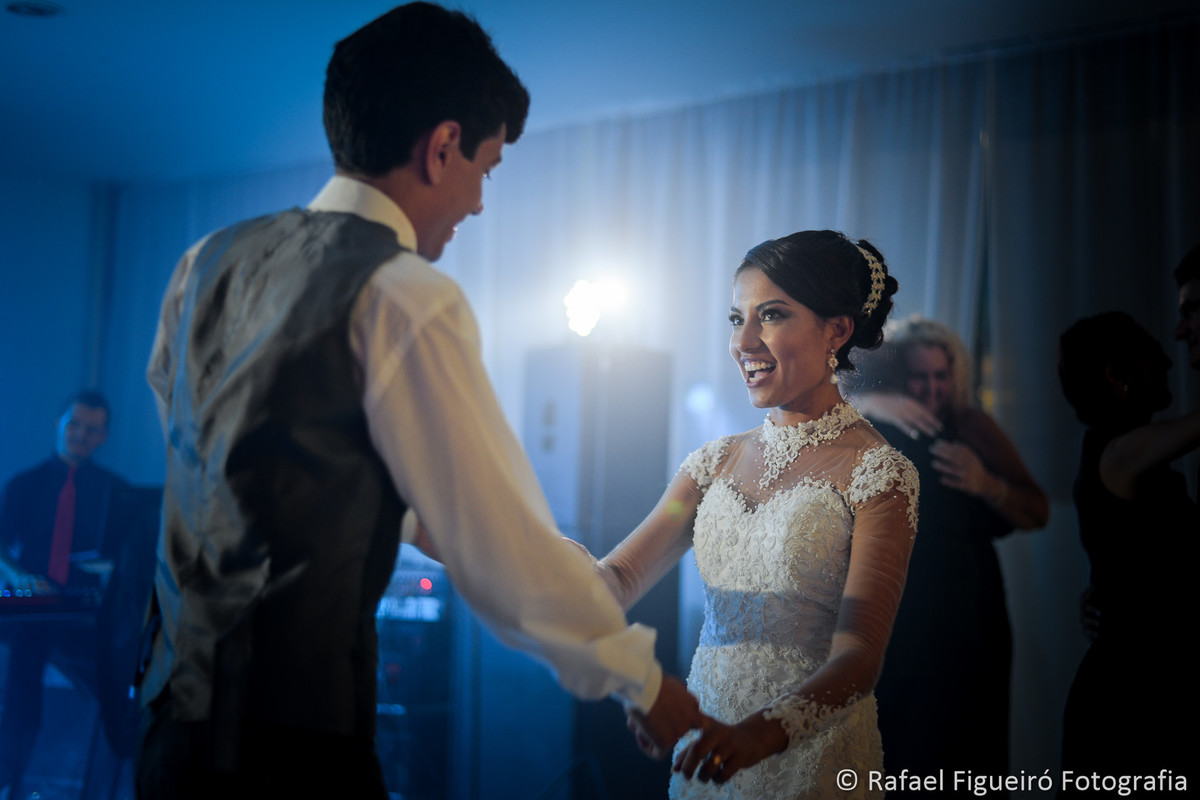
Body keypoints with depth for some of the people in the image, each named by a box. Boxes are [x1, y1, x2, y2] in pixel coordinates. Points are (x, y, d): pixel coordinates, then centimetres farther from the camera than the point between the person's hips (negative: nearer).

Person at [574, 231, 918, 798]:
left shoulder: (876, 473, -11)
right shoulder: (717, 462, 6)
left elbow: (858, 658, -19)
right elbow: (619, 580, -3)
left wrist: (762, 731, -36)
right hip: (707, 742, 5)